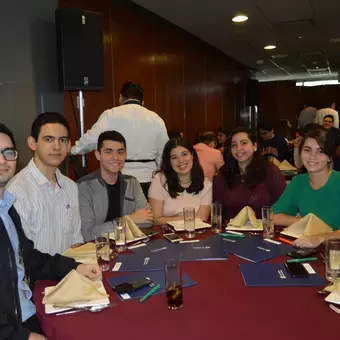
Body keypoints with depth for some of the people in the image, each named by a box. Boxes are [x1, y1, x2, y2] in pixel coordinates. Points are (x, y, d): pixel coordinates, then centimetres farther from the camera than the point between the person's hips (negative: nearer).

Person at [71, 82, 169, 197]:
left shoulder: (111, 115, -4)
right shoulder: (156, 119, 6)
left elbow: (91, 140, -10)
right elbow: (163, 154, 8)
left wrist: (73, 150, 9)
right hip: (148, 180, 3)